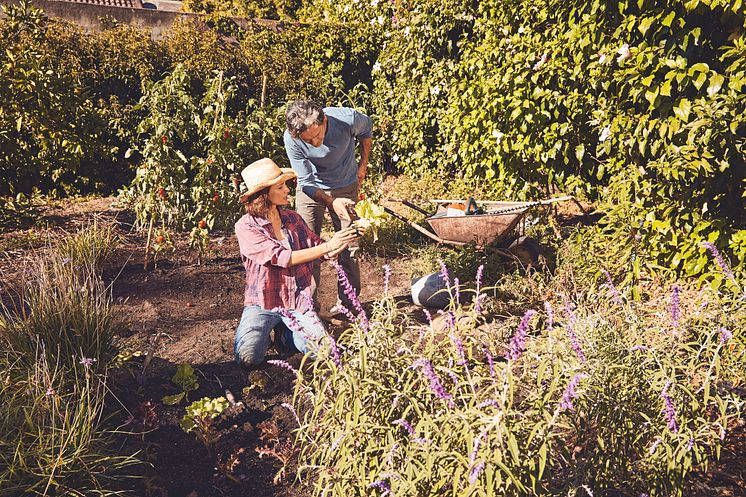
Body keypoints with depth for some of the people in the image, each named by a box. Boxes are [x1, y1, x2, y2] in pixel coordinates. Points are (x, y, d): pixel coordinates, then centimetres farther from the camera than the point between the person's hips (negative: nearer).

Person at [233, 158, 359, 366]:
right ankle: (262, 332, 12)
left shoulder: (292, 218, 4)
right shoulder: (246, 227, -13)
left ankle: (284, 331, 14)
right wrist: (328, 246, -25)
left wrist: (343, 239, -16)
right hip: (262, 304, -3)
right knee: (248, 357, -23)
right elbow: (282, 257, -22)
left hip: (298, 302, 4)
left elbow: (316, 246, 4)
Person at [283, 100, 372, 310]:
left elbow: (366, 128, -3)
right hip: (311, 189, 0)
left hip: (345, 186, 1)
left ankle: (348, 302, 15)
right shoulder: (291, 139, -29)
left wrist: (363, 164, 1)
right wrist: (332, 201, -36)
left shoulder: (348, 119, -30)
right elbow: (306, 181, -21)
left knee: (349, 245, 2)